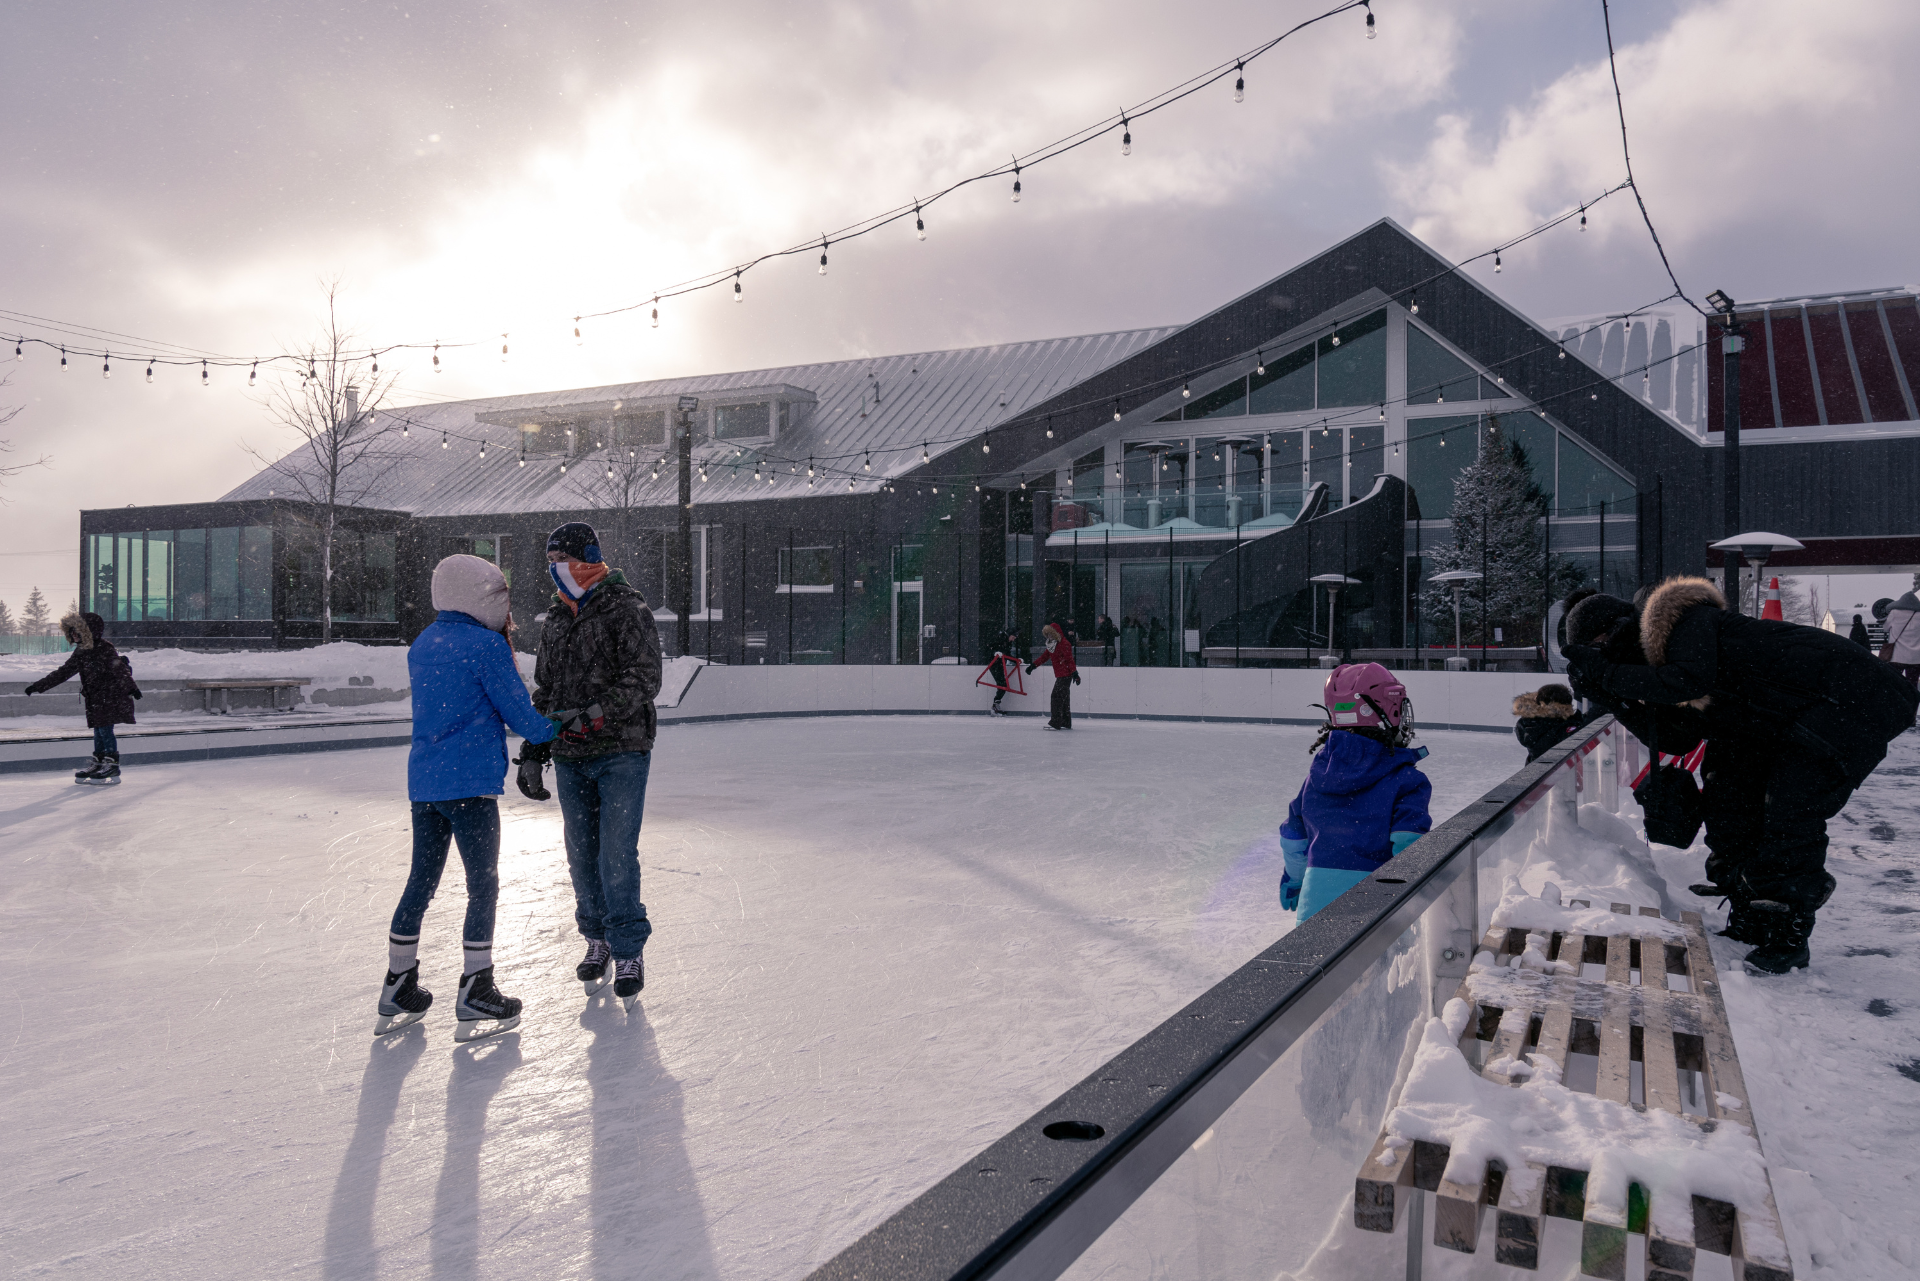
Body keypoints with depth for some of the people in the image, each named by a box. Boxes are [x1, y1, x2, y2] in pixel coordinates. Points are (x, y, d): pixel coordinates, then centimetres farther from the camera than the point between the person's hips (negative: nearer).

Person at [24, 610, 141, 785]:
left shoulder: (105, 649, -14)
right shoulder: (81, 652, 11)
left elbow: (120, 670, -22)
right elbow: (63, 672, 19)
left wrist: (132, 688, -32)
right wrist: (39, 686, 19)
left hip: (110, 697, -8)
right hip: (95, 699, 8)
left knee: (105, 730, -9)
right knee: (98, 731, 12)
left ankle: (112, 764, -5)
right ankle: (98, 762, 19)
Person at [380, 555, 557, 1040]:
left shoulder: (421, 646, 12)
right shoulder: (487, 645, -11)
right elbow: (517, 711, -8)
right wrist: (549, 731, 12)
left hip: (422, 781, 8)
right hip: (470, 782, -7)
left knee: (421, 882, 15)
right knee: (483, 885, 1)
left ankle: (398, 991, 23)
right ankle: (475, 996, 4)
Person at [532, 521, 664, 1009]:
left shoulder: (627, 609, -9)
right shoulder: (556, 620, 14)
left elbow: (644, 679, -18)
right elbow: (545, 689, 21)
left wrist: (593, 715, -26)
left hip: (621, 753, -6)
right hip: (570, 758, 7)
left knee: (617, 856, -7)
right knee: (581, 855, 10)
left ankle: (629, 951, 5)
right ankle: (598, 940, 26)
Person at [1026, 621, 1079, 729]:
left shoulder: (1063, 644, -14)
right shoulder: (1051, 644, 14)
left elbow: (1069, 659, -19)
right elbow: (1044, 657, 21)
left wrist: (1074, 673, -22)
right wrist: (1033, 665, 19)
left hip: (1065, 675, -9)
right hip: (1060, 675, 9)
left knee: (1057, 696, -12)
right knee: (1064, 698, 12)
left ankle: (1055, 722, -12)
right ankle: (1066, 723, 18)